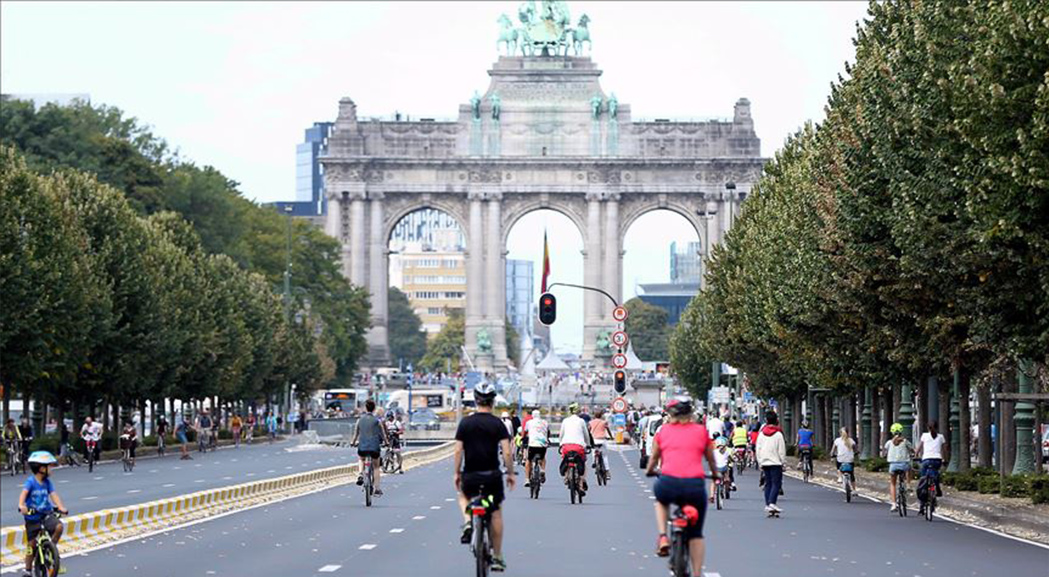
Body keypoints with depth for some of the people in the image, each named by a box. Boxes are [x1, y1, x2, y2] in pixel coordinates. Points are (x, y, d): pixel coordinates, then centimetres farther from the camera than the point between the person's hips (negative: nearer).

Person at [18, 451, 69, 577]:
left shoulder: (47, 482, 3)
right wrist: (21, 505, -47)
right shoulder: (31, 481, -13)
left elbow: (53, 494, -7)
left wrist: (61, 506, -24)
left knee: (58, 526, -25)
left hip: (46, 514, 4)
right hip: (32, 517, -4)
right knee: (31, 544, 2)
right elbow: (24, 493, -28)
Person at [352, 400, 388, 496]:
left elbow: (356, 433, 11)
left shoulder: (360, 420, 2)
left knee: (361, 459, 34)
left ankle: (360, 475, 9)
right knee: (376, 467, 16)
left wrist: (353, 442, 28)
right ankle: (376, 489, 9)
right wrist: (385, 442, 24)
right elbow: (382, 434, 5)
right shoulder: (377, 420, -3)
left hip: (362, 447, 2)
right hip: (374, 447, -2)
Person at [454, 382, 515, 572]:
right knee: (496, 514, 11)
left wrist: (457, 473, 7)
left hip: (470, 475, 1)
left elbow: (458, 451, -3)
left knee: (464, 496, 32)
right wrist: (510, 473, 1)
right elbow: (506, 452, -10)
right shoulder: (498, 424, -5)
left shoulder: (465, 423, -1)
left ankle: (467, 522, 2)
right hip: (492, 475, -1)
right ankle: (497, 557, 13)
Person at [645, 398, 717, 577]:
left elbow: (654, 458, 27)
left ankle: (663, 537, 17)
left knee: (661, 499, 37)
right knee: (696, 534, 18)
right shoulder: (701, 431, 14)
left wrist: (649, 471, 49)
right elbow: (711, 459, 27)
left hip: (668, 483, 0)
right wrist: (715, 475, 47)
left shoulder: (663, 431, 13)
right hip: (695, 485, 0)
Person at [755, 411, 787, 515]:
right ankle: (772, 502, -21)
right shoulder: (778, 434, -9)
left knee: (768, 483, 11)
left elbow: (758, 449, 8)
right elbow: (782, 450, -8)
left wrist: (760, 463, 14)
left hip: (764, 462, 5)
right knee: (776, 483, -6)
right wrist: (783, 462, 1)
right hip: (776, 462, -5)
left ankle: (767, 504, 9)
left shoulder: (762, 434, 5)